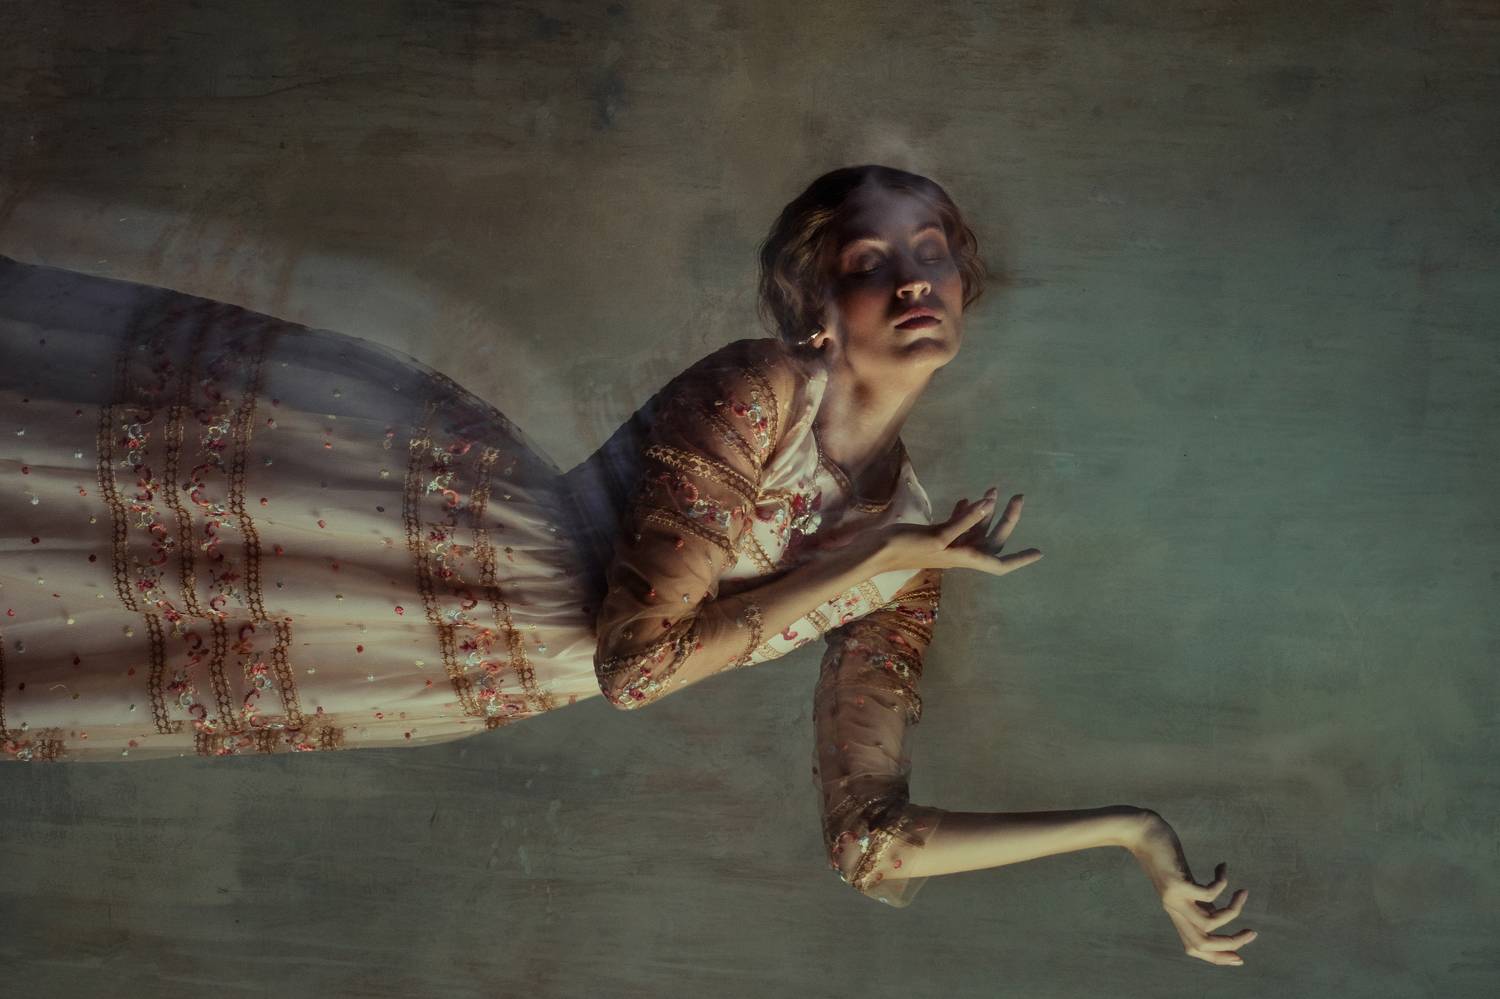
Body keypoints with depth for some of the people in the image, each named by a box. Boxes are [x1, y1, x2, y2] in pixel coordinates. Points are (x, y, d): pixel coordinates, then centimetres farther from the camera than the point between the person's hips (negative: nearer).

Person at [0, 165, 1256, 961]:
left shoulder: (913, 535, 1)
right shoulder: (760, 390, -16)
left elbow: (871, 840, 0)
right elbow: (639, 659, -20)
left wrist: (1131, 826, 1)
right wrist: (879, 559, -19)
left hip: (496, 662, 3)